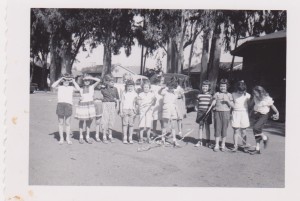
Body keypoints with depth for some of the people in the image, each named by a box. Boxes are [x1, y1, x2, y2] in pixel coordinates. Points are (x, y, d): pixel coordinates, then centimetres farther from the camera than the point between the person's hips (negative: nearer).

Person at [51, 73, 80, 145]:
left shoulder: (71, 87, 15)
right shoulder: (59, 87, 14)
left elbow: (78, 89, -1)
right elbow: (53, 86, -4)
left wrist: (73, 81, 4)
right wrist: (60, 79, 0)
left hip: (68, 104, 0)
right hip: (60, 104, 0)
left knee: (67, 123, 3)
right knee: (61, 123, 4)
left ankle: (68, 138, 16)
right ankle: (61, 138, 13)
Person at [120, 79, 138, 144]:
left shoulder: (135, 94, 9)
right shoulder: (124, 94, 6)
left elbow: (135, 103, 11)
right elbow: (121, 102, 6)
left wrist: (135, 111, 2)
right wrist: (121, 111, 1)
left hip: (132, 110, 1)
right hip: (125, 110, -1)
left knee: (131, 124, 0)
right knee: (125, 124, -2)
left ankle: (130, 138, 9)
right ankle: (125, 138, 4)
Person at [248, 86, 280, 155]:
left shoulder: (267, 99, -18)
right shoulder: (255, 97, -3)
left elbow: (272, 106, -2)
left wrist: (277, 113, 6)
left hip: (263, 116, -6)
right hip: (256, 115, 6)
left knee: (256, 128, -25)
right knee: (257, 132, 5)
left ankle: (265, 137, 3)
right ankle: (257, 149, 10)